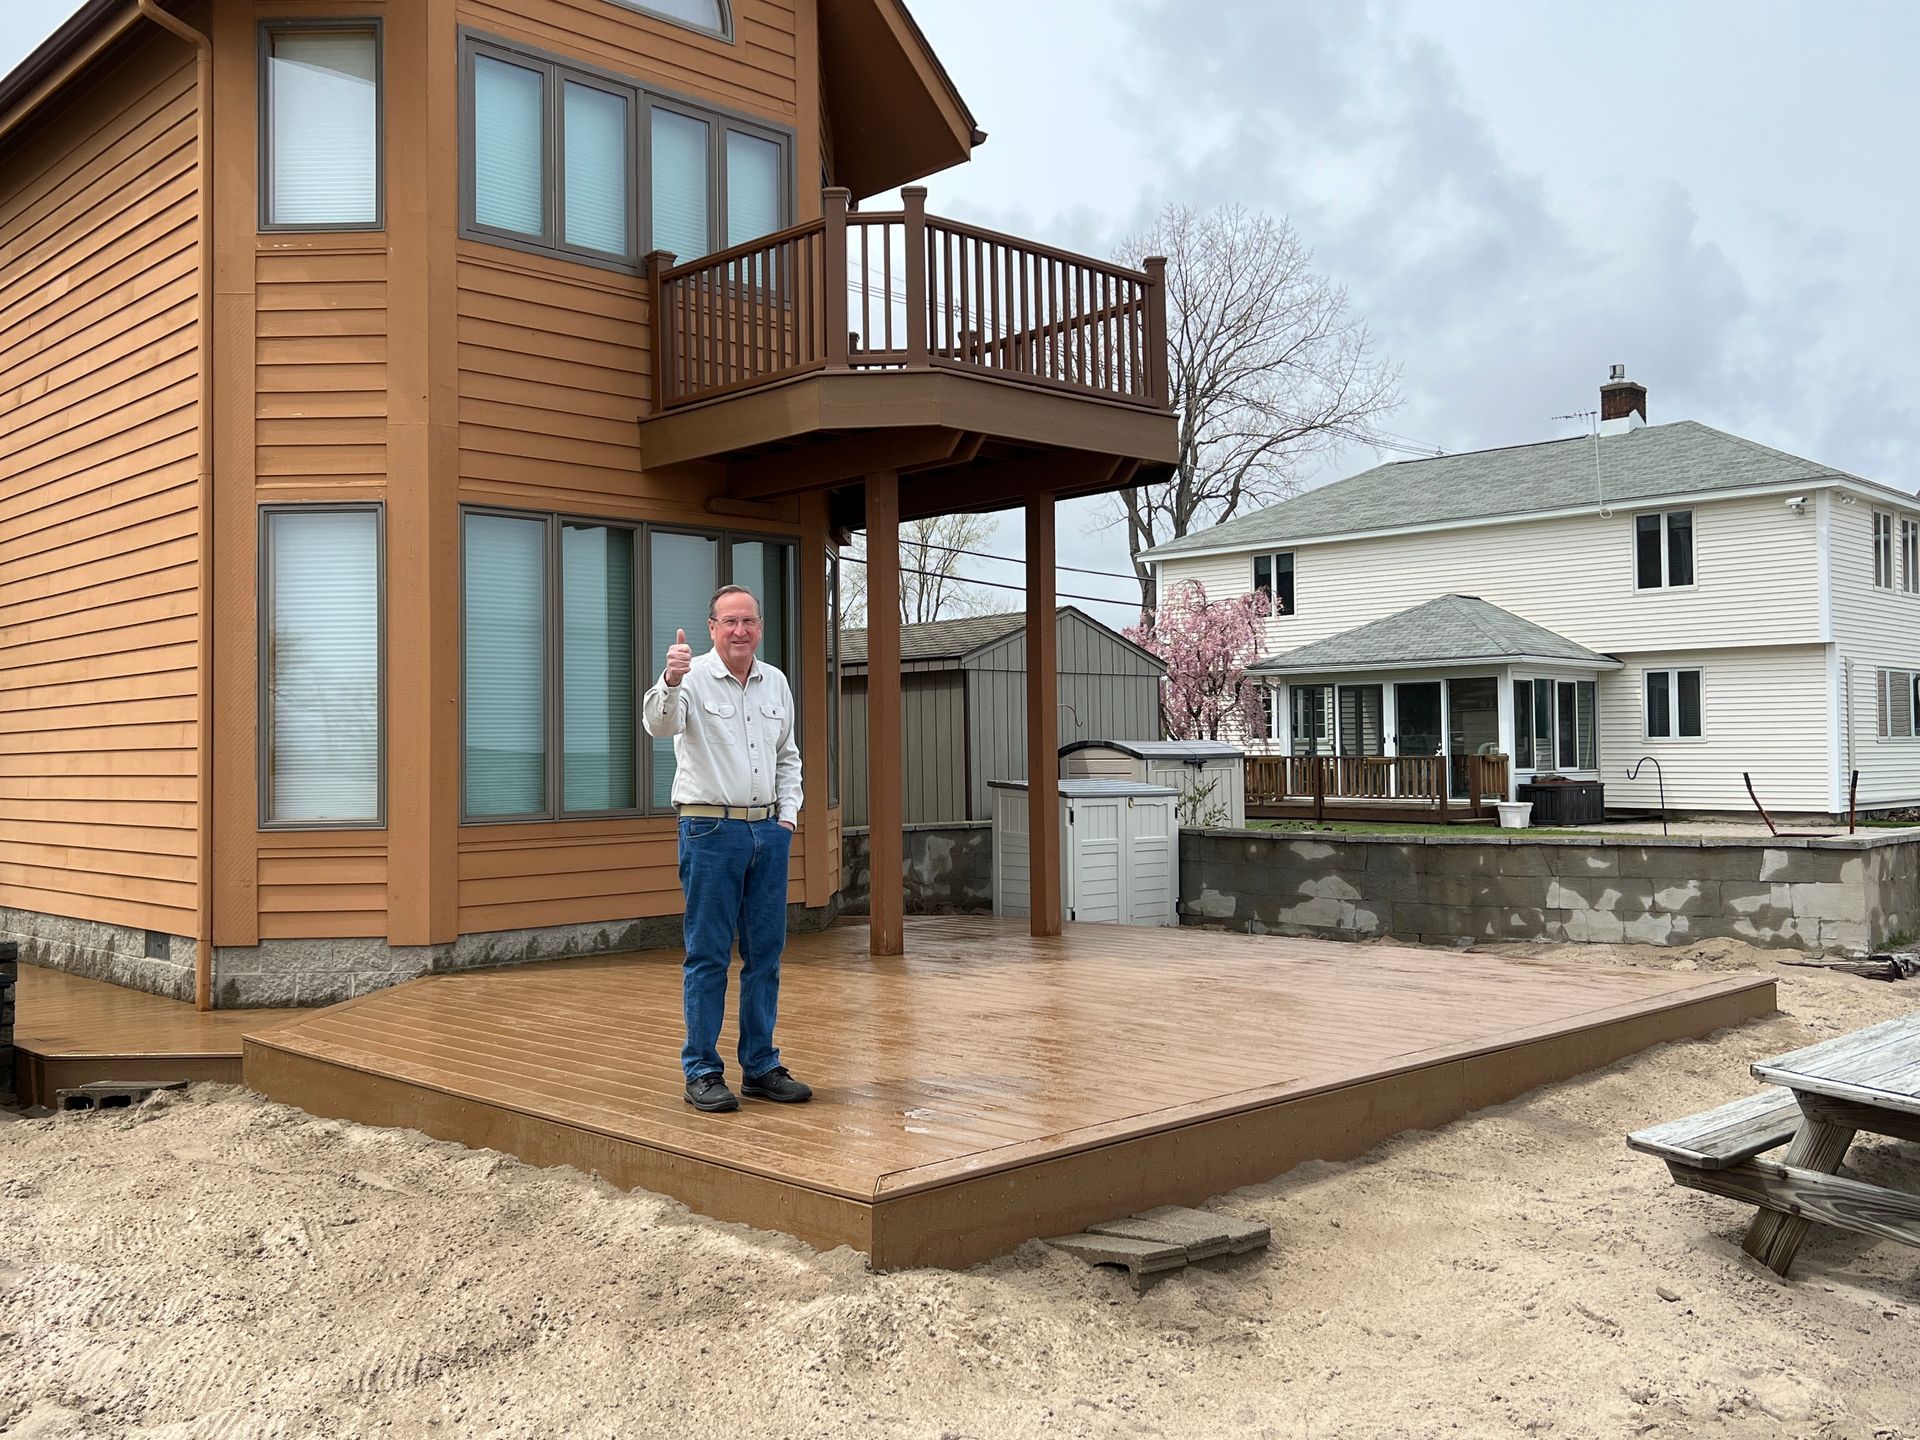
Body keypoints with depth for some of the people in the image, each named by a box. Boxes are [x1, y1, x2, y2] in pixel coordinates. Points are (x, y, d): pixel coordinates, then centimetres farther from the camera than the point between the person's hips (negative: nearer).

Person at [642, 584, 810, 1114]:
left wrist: (788, 816, 8)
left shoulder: (775, 682, 11)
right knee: (708, 955, -1)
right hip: (711, 830, -5)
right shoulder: (693, 677, -7)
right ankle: (702, 1072, 7)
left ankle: (761, 1068, 19)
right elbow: (660, 723, -27)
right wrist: (670, 682, -47)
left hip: (768, 831, 6)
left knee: (765, 954, 9)